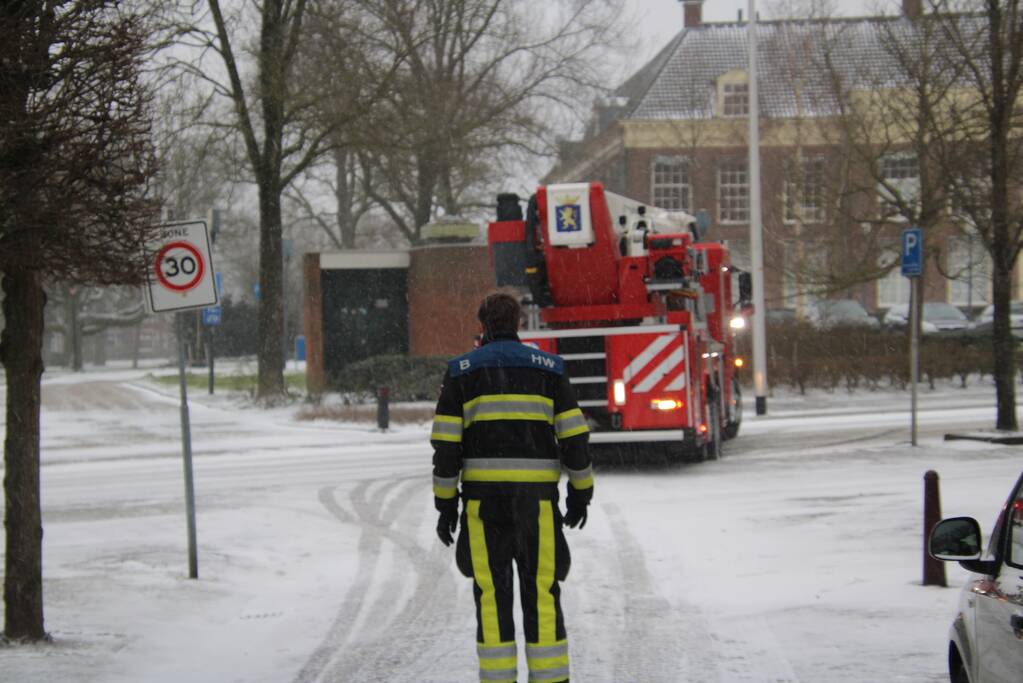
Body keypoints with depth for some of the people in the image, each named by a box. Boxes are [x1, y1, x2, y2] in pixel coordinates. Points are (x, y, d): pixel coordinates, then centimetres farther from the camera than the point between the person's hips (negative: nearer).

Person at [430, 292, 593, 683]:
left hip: (484, 497, -1)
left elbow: (446, 445, -2)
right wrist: (581, 494, 10)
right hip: (536, 497, 1)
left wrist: (445, 505, 3)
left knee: (492, 595, 4)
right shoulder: (549, 368, 5)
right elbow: (574, 437, 1)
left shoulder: (461, 371, 3)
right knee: (542, 592, 4)